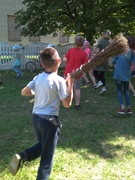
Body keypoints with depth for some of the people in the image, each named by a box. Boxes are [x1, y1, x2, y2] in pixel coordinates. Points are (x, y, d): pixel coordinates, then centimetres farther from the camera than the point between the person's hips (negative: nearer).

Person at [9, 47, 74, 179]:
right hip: (50, 119, -6)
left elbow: (24, 92, 8)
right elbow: (67, 104, -11)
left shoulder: (38, 78, 2)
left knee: (41, 145, 27)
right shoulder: (59, 80, -14)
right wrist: (70, 84, -7)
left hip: (36, 117, 6)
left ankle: (21, 156, 5)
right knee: (47, 155, 8)